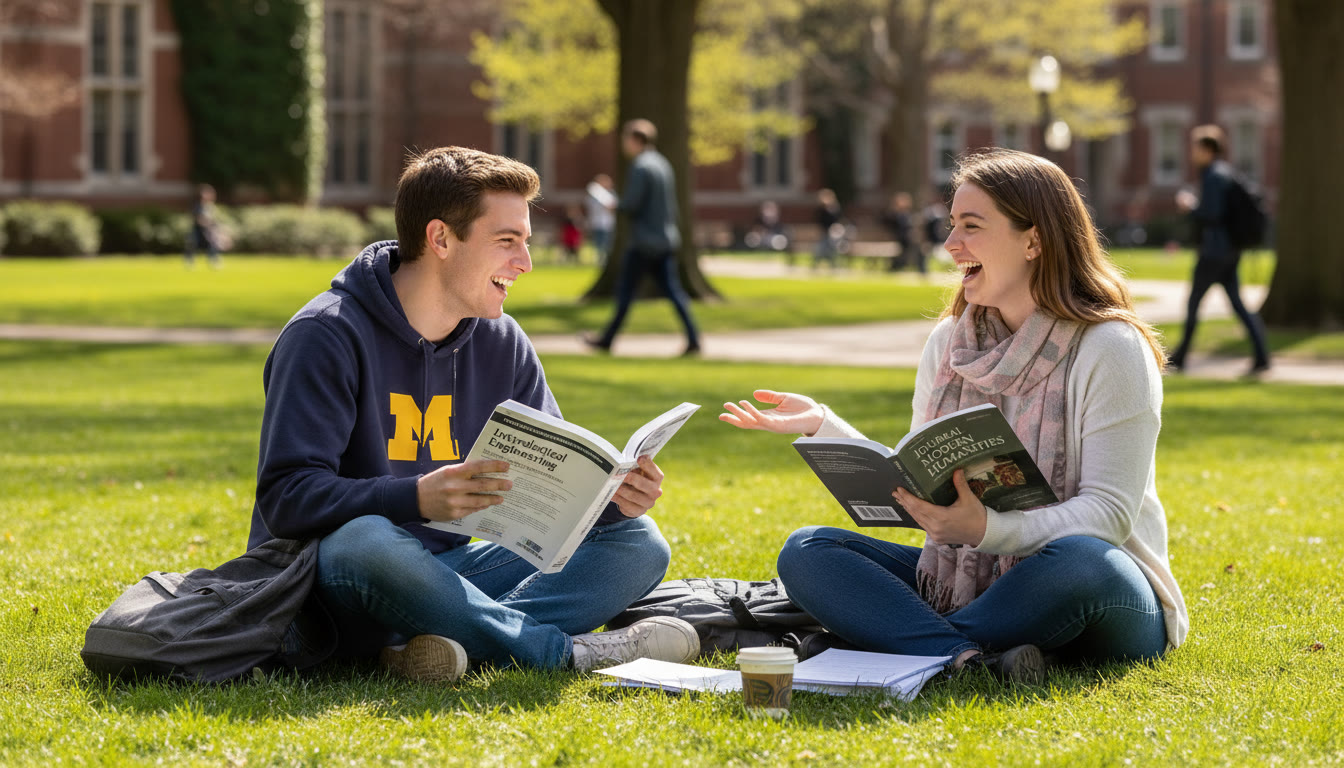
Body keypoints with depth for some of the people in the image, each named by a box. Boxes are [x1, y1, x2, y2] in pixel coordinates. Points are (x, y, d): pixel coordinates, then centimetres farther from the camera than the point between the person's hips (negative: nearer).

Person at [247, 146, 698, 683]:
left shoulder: (501, 343, 9)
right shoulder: (325, 335, -12)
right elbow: (288, 497, -20)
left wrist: (611, 496, -16)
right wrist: (416, 498, -36)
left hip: (448, 569, 7)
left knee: (636, 542, -7)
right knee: (366, 541, -41)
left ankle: (444, 640, -30)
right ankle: (564, 651, -25)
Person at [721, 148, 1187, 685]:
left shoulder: (1111, 349, -10)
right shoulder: (948, 344, 9)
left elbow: (1109, 511, -17)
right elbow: (915, 486, 11)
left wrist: (987, 528, -32)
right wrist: (822, 426, -1)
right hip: (966, 579, 6)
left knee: (1077, 561, -41)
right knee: (806, 551, -13)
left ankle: (909, 650, -24)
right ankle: (972, 660, -35)